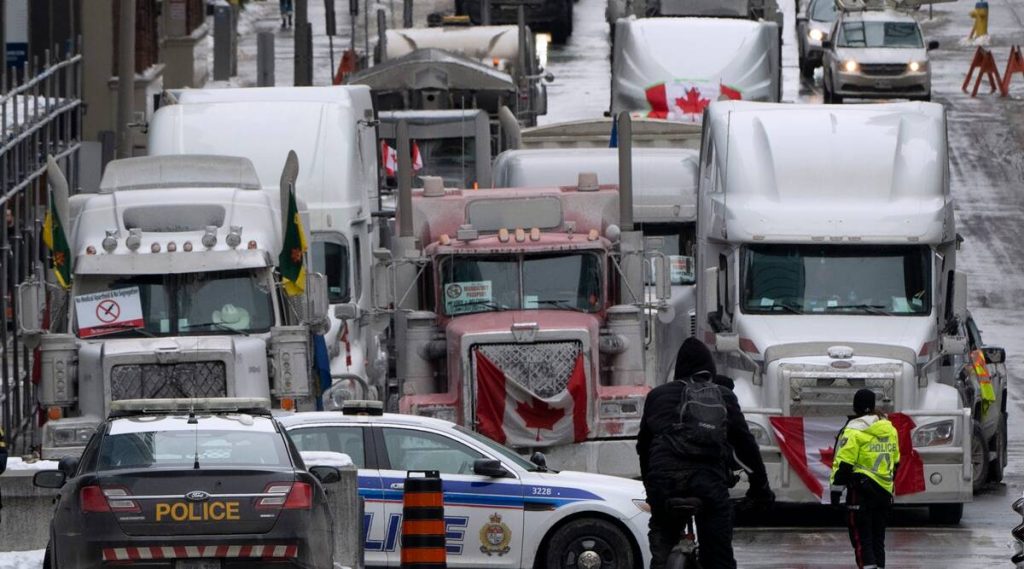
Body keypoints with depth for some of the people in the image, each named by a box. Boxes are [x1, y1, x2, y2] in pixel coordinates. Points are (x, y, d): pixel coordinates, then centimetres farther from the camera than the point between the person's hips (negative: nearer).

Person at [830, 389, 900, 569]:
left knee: (861, 536, -5)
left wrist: (836, 489, -7)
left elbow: (844, 463, -13)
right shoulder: (890, 429, 12)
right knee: (877, 536, 15)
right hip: (884, 491, 7)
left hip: (862, 490, -7)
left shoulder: (855, 430, -11)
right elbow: (895, 462, 21)